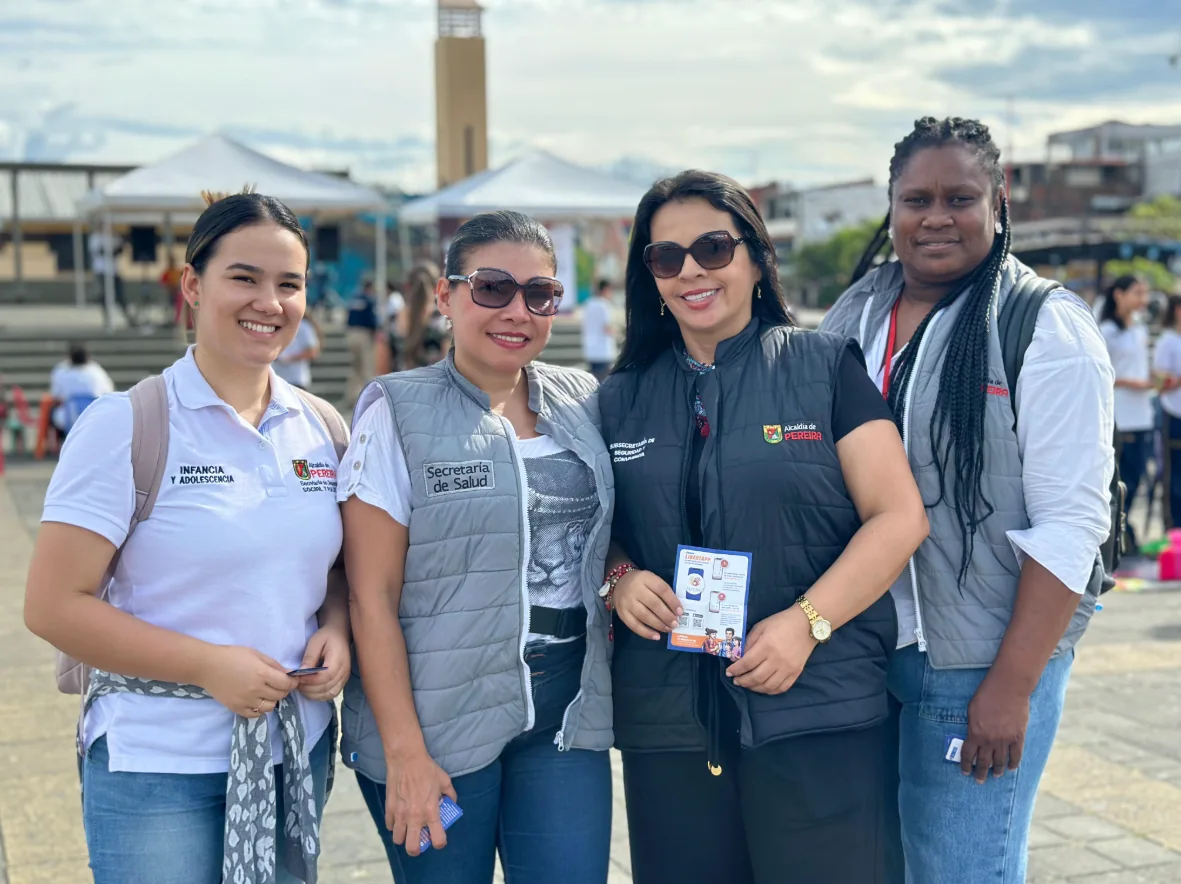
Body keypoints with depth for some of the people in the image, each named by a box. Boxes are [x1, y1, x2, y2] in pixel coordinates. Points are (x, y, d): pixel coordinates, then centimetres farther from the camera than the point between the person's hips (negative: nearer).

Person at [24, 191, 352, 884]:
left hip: (299, 752, 5)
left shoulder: (322, 427, 5)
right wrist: (209, 665, -18)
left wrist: (337, 631, -5)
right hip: (156, 764, -5)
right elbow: (55, 606, -12)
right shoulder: (124, 425, -10)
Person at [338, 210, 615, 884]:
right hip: (440, 723, -3)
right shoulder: (399, 410, -5)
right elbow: (373, 596, -9)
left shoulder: (583, 400, 7)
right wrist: (404, 753, -13)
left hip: (568, 715, 4)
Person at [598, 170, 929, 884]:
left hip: (816, 712, -3)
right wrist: (619, 578, -4)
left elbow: (899, 516, -4)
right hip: (667, 723, 3)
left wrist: (806, 620, -15)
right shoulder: (621, 399, 12)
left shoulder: (825, 367, 1)